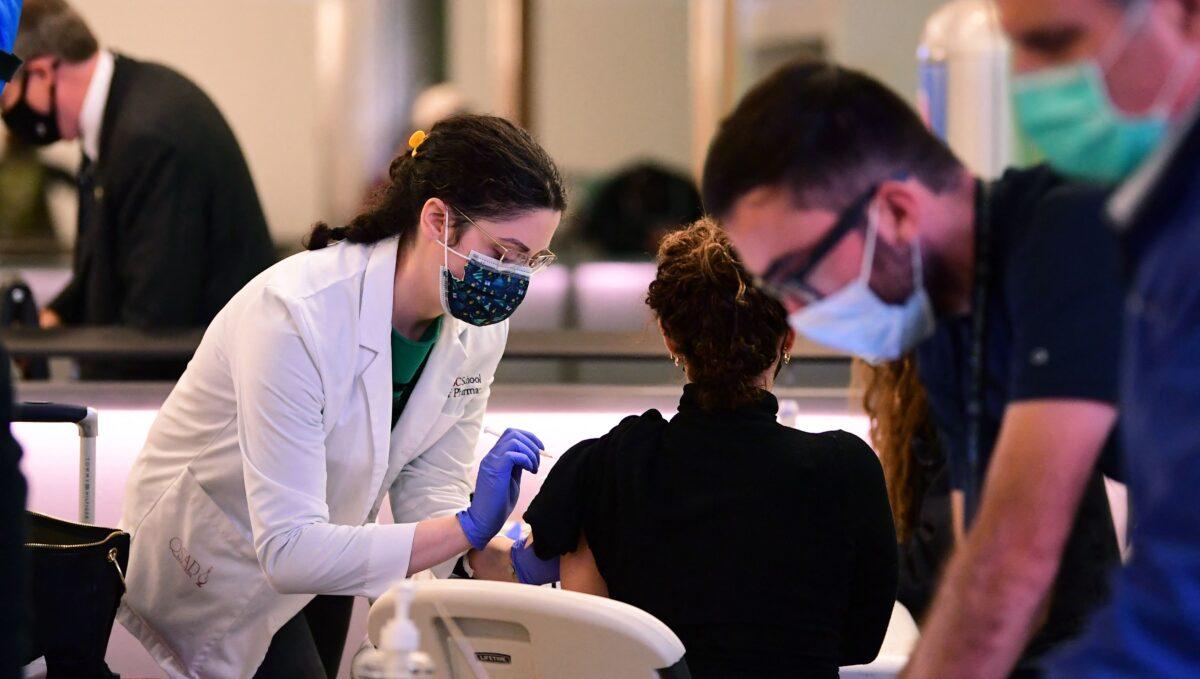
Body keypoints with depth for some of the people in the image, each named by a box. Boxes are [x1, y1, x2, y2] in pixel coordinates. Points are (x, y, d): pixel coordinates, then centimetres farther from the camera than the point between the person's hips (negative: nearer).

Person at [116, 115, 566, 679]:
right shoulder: (294, 315, -36)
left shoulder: (477, 328, -14)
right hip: (212, 562, -7)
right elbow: (287, 550, -40)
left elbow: (429, 493, -7)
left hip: (320, 553, 7)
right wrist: (467, 527, -46)